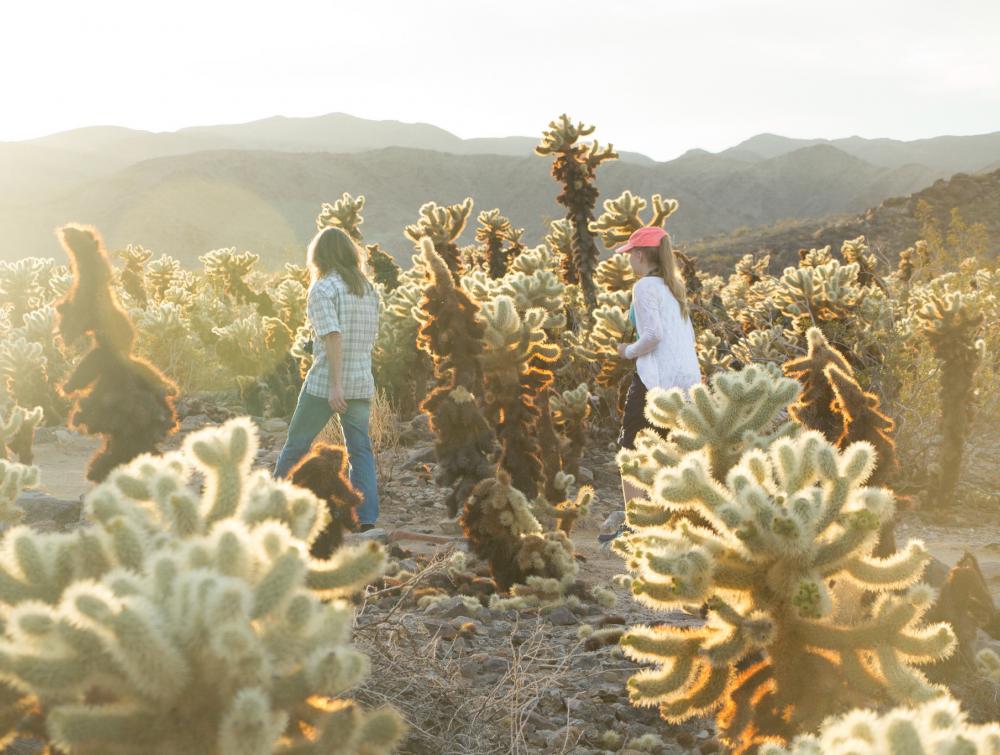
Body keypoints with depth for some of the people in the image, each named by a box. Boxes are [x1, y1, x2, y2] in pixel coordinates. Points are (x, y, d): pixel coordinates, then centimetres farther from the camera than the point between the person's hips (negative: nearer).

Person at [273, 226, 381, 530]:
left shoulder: (322, 289, -9)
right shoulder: (369, 290, 11)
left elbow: (333, 336, -20)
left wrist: (335, 385, -23)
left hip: (326, 382, -5)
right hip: (362, 381, 5)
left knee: (297, 442, 11)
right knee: (360, 449, 5)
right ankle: (366, 518, -3)